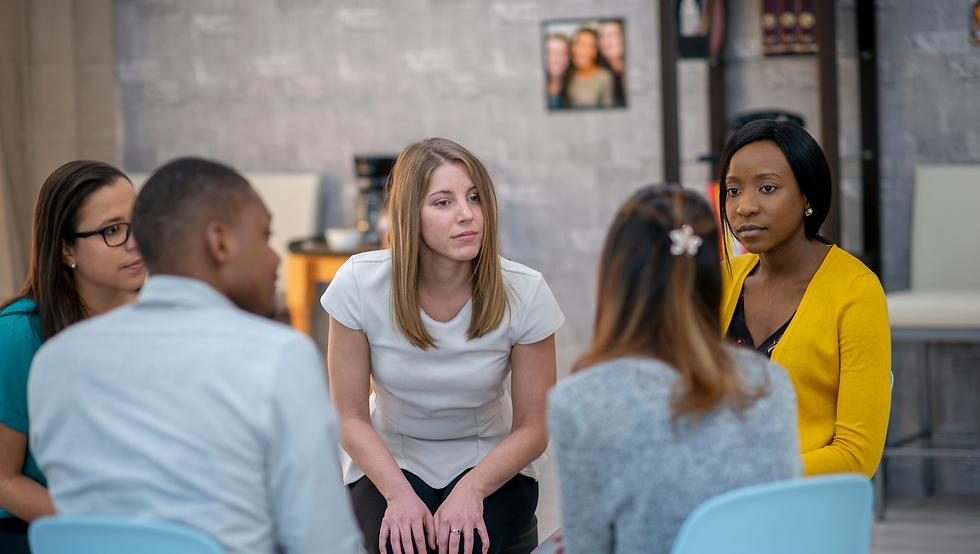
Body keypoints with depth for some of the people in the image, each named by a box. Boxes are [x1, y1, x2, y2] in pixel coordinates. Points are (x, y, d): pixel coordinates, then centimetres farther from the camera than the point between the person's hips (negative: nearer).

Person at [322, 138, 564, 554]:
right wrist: (399, 493, -24)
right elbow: (351, 417, -8)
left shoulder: (523, 293, -14)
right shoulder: (359, 284, -15)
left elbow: (533, 427, -7)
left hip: (491, 462, 0)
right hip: (390, 461, 0)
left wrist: (472, 489, -24)